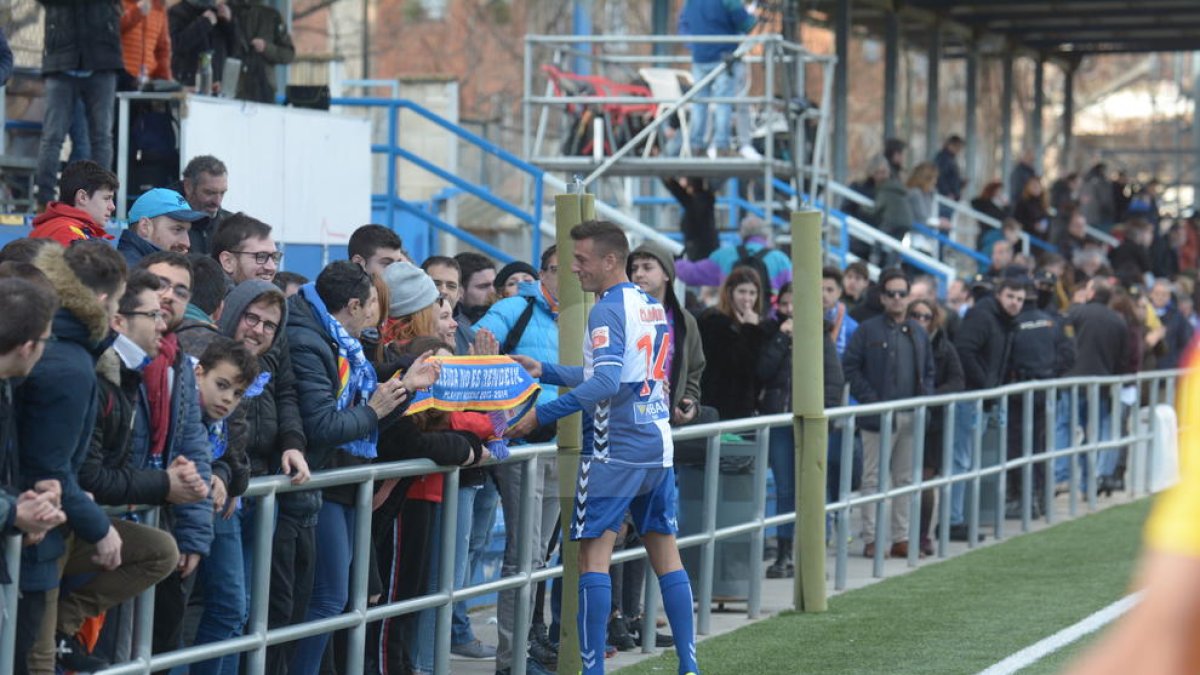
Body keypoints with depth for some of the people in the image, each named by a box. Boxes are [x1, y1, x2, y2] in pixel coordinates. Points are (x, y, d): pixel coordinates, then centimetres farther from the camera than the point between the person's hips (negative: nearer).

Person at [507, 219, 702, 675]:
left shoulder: (607, 311, -12)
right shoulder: (653, 307, 14)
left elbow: (606, 383, -23)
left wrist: (541, 415, -22)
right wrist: (544, 372, 20)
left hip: (616, 449, -8)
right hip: (658, 443, 9)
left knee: (594, 554, -6)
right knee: (665, 552, 11)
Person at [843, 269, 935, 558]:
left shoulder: (919, 333, 14)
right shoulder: (867, 331, -2)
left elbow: (928, 371, 21)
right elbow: (850, 369, -5)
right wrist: (871, 401, -12)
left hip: (911, 417, 5)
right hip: (879, 416, -5)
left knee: (906, 479, 8)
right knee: (874, 479, -3)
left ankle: (901, 538, 14)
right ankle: (871, 539, -1)